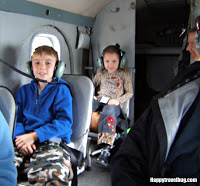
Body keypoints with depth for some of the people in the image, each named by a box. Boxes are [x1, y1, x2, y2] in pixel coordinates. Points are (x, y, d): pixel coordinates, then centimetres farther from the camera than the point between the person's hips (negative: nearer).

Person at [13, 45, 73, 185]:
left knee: (52, 174, -35)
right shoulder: (23, 91, 21)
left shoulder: (61, 90, 6)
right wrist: (20, 137, -8)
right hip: (24, 139, 4)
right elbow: (17, 119, 14)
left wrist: (34, 135, -12)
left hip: (51, 138, -4)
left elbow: (64, 122, -4)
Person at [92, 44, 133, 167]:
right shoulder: (101, 74, 17)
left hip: (114, 104, -4)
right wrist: (92, 96, 3)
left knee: (109, 110, -38)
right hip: (99, 101, 4)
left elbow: (130, 93, 6)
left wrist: (118, 100, -10)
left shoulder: (124, 74, 8)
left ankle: (106, 149, -45)